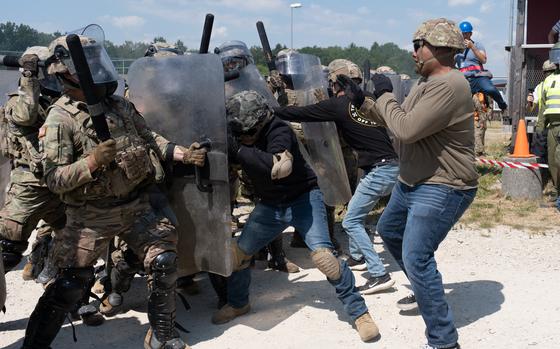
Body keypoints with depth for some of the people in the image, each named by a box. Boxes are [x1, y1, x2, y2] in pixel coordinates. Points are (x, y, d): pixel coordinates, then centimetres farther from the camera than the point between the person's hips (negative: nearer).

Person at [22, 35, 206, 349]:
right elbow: (54, 179, -16)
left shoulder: (120, 106, 5)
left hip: (136, 205, 5)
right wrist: (91, 162, -30)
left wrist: (183, 153, 2)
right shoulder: (61, 119, -12)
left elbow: (149, 138, 15)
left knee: (164, 261, 0)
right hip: (92, 216, -5)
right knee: (73, 282, 0)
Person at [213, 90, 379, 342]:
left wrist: (238, 148, -38)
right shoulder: (239, 137, -5)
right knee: (238, 253, 4)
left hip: (303, 199, -6)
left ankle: (359, 312, -8)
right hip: (269, 205, 7)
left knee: (322, 255, -23)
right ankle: (238, 304, 31)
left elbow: (276, 167, -42)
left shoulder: (279, 131, -26)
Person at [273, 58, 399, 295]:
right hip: (392, 166, 8)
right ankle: (357, 257, 39)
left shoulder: (337, 105, -8)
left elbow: (300, 114, -4)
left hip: (379, 171, -8)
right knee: (358, 211, 25)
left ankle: (379, 275, -9)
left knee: (351, 221, -4)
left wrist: (270, 111, 8)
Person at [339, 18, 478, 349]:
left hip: (442, 189, -11)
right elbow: (396, 121, 19)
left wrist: (385, 95, -14)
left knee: (416, 258, -17)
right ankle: (425, 289, 45)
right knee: (389, 230, 28)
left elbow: (406, 129, -30)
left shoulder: (449, 86, -25)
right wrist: (362, 101, 10)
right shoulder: (427, 82, 11)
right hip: (413, 183, 11)